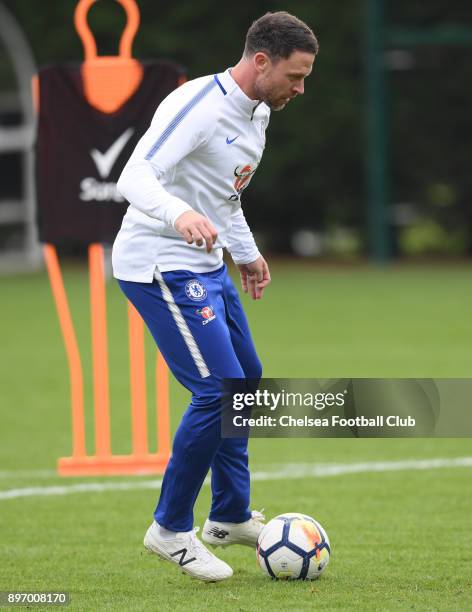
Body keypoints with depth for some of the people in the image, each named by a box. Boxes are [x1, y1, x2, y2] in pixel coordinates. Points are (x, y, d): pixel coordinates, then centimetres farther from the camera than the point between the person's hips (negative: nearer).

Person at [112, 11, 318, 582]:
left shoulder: (257, 113, 9)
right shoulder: (198, 105, -22)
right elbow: (134, 177, -33)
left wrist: (246, 252, 29)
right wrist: (179, 214, -50)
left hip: (207, 266, 10)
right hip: (159, 267, -10)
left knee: (246, 380, 17)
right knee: (219, 390, -15)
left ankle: (230, 518, 31)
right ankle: (170, 530, -2)